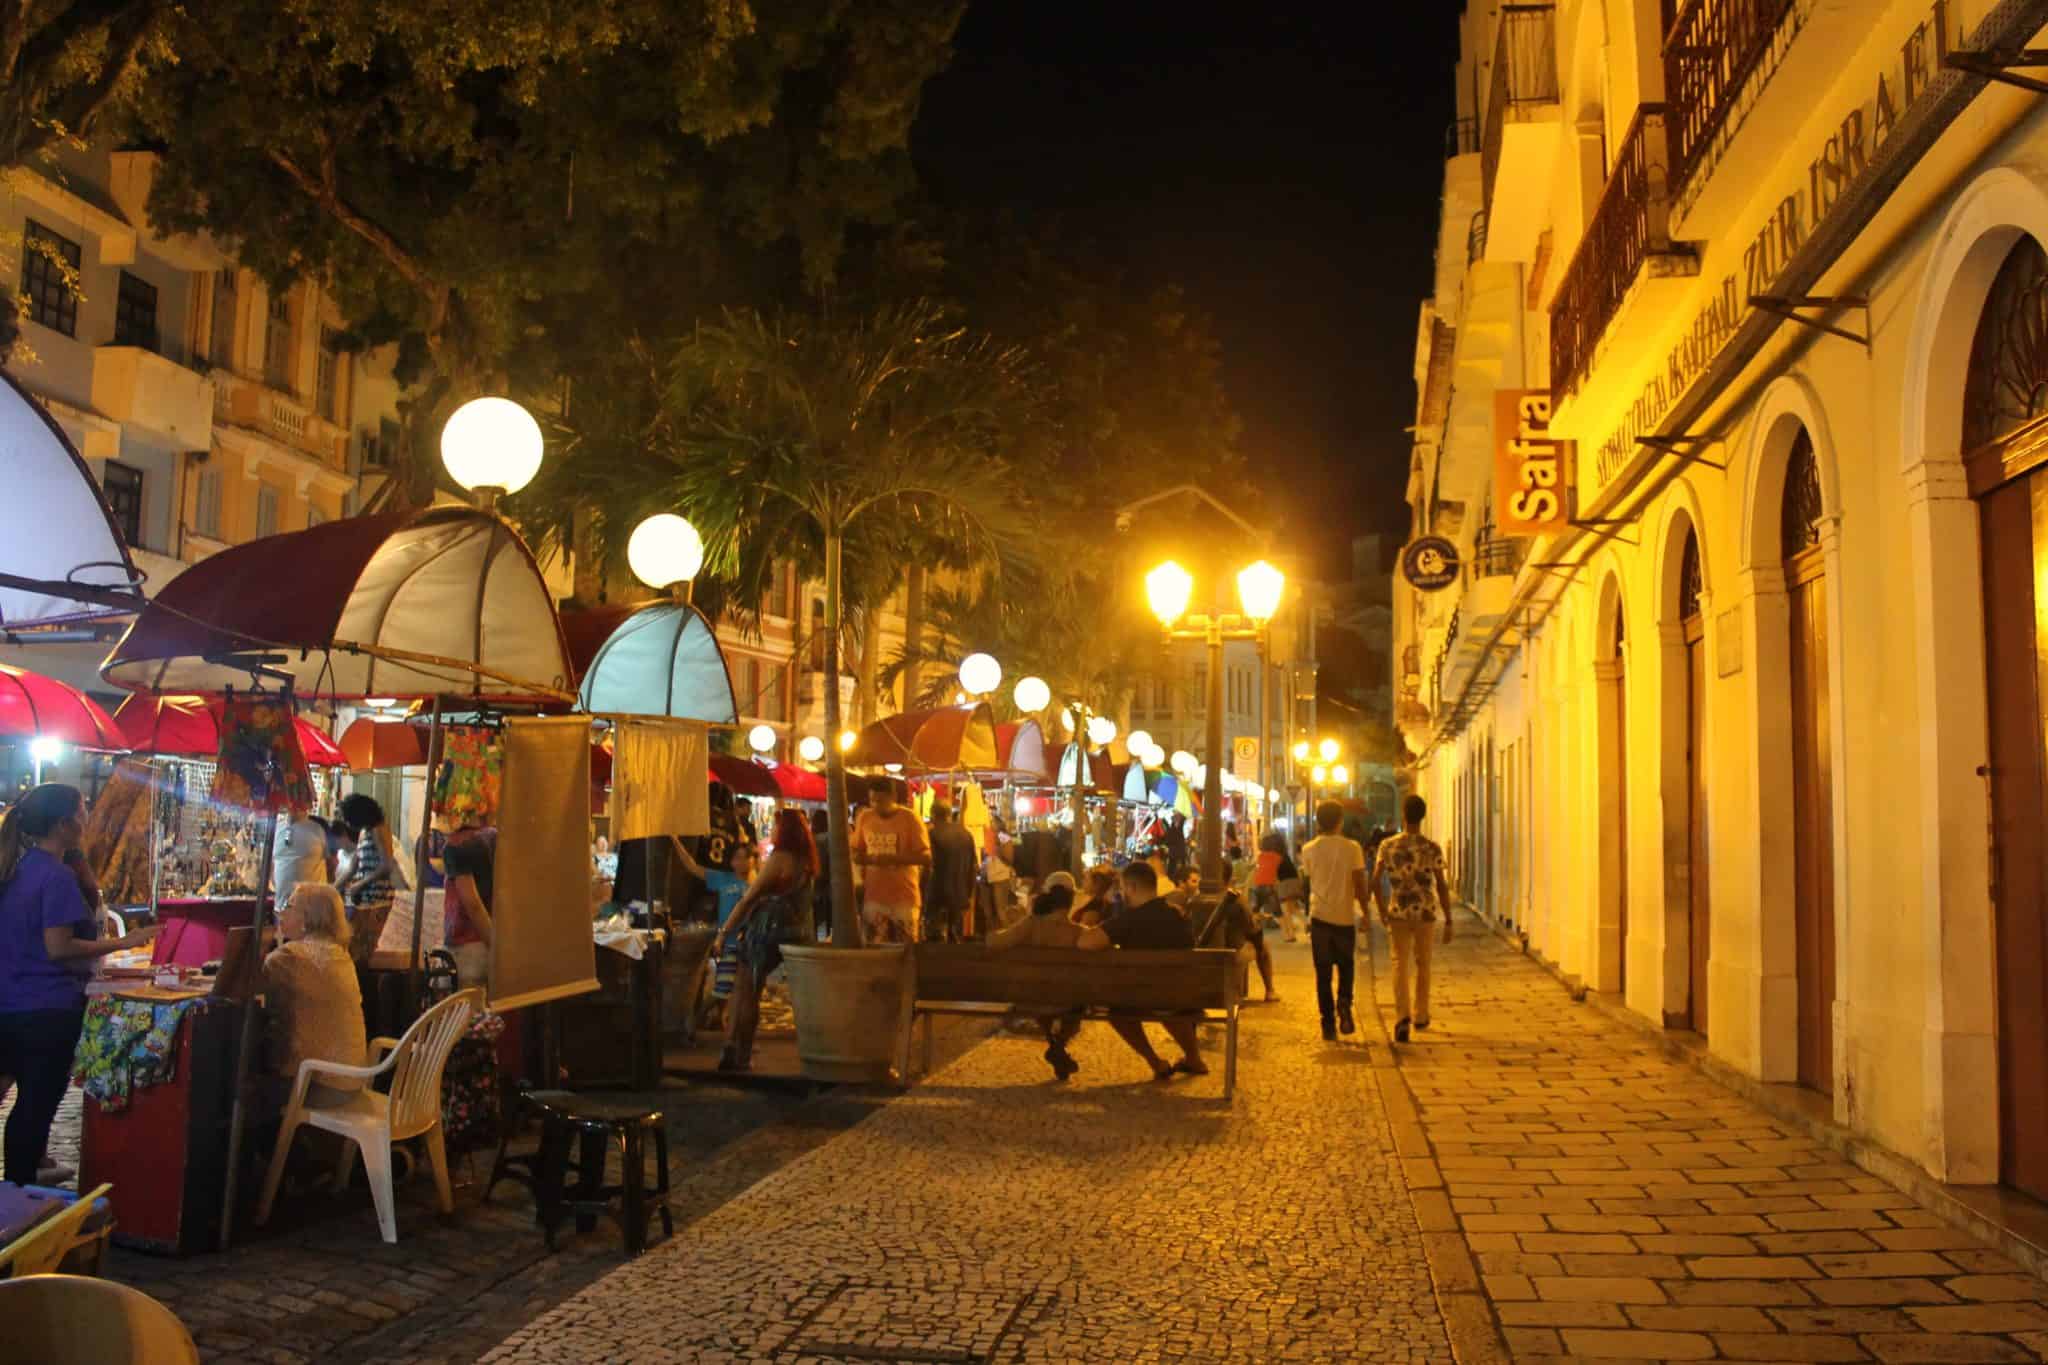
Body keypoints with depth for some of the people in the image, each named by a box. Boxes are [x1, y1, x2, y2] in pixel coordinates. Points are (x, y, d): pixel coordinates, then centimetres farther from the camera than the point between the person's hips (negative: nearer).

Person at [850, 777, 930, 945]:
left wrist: (893, 858, -21)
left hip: (903, 898, -3)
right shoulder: (864, 818, 5)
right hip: (873, 897, 3)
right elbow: (856, 852, 16)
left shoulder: (910, 819, -7)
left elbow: (926, 857, -10)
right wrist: (865, 858, -7)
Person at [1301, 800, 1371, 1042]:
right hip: (1345, 917, -1)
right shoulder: (1352, 848, -6)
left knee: (1323, 972, 8)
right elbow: (1359, 885, -6)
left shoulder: (1309, 849, -1)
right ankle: (1344, 1004, -9)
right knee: (1346, 967, 17)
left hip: (1320, 917, 1)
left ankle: (1328, 1024, 5)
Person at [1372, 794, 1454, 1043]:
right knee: (1422, 964, 17)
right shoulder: (1432, 848, -6)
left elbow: (1375, 881, -5)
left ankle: (1402, 1016, -17)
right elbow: (1442, 887, -7)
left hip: (1398, 913, 0)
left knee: (1400, 964, 1)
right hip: (1425, 913, 0)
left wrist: (1382, 909, 9)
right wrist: (1448, 921, -1)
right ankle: (1420, 1015, 29)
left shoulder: (1387, 845, -4)